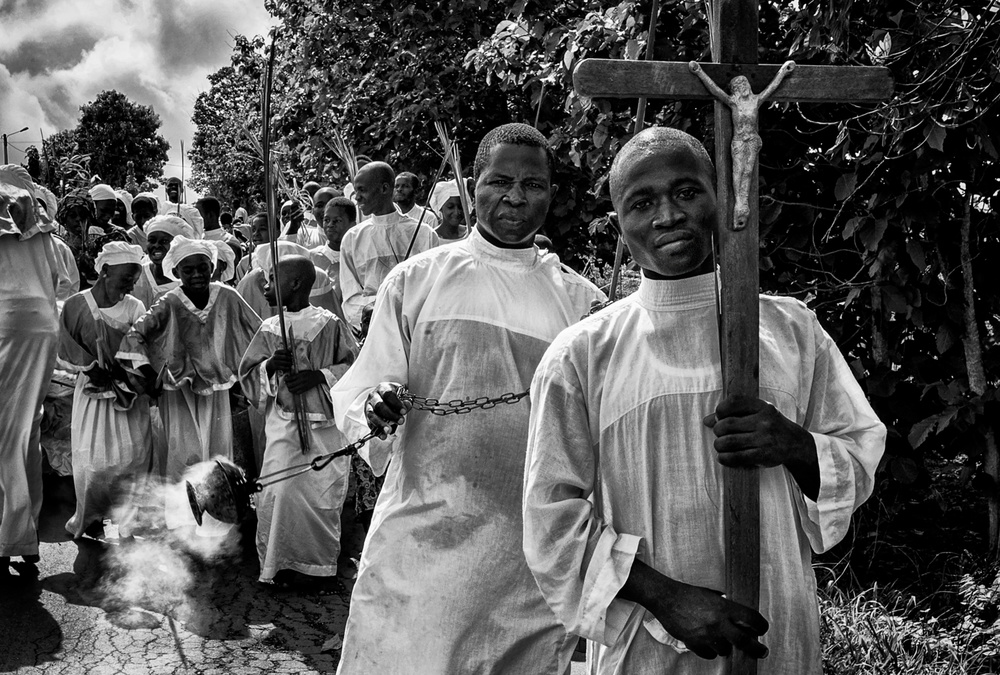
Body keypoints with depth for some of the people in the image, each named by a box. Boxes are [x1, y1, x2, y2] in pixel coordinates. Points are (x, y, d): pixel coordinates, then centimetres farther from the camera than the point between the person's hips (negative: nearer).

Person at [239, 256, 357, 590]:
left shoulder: (330, 325, -1)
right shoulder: (268, 329, 10)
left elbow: (356, 367, -1)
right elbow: (247, 374, 11)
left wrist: (320, 376, -13)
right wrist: (270, 365, -9)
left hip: (325, 423, -3)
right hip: (283, 422, 3)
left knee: (321, 496, -4)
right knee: (279, 492, -8)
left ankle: (321, 568, 12)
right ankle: (281, 564, 8)